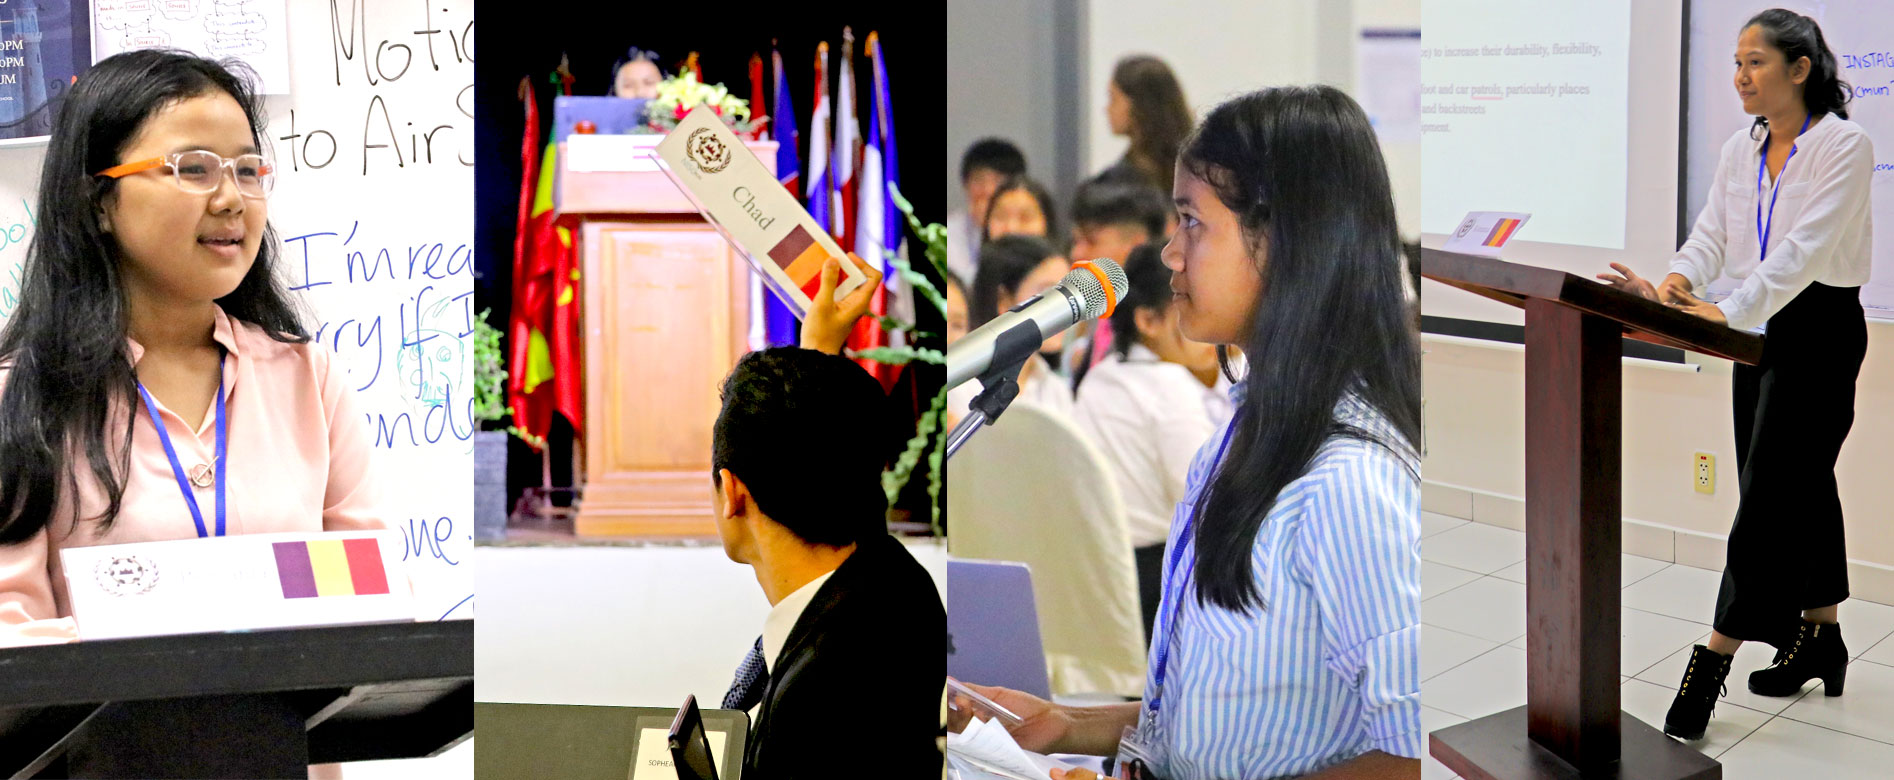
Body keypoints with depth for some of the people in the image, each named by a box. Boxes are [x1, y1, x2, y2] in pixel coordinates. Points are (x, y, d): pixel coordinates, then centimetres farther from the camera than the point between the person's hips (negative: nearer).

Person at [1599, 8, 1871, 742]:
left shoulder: (1844, 146, -16)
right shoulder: (1740, 150, 6)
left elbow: (1804, 250, -26)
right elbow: (1711, 236, 0)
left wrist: (1729, 313, -37)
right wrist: (1676, 281, -23)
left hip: (1821, 329, -7)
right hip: (1761, 326, 7)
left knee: (1769, 491, -9)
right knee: (1801, 487, 14)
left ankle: (1714, 659, -10)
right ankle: (1820, 639, 25)